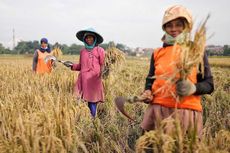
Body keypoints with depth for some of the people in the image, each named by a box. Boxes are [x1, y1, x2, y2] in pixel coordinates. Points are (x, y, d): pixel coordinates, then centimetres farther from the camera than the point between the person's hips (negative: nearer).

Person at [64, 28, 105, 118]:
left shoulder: (99, 50, 2)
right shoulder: (82, 51, 14)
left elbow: (102, 65, 1)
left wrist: (102, 72, -17)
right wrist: (72, 65, 6)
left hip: (94, 79, -3)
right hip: (83, 79, 4)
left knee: (92, 102, -1)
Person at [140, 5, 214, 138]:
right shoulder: (157, 53, 9)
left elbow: (209, 84, 2)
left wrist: (193, 88, -18)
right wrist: (147, 92, -2)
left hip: (186, 112, -2)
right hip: (158, 111, 3)